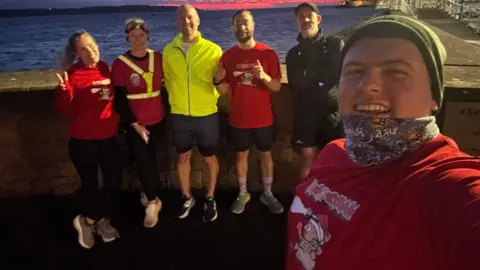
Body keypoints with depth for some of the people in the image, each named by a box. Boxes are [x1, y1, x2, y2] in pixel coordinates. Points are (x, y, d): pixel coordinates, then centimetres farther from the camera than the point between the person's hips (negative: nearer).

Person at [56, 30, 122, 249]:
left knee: (114, 180, 7)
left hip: (108, 136, 5)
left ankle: (88, 220, 27)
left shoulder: (104, 68, 3)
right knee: (89, 184, 9)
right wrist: (64, 90, -32)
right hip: (83, 139, -5)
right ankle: (100, 221, 31)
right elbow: (65, 110, -16)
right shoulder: (72, 74, -12)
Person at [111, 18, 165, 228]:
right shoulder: (120, 64, -10)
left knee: (151, 159, 16)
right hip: (135, 123, -3)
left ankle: (150, 198, 33)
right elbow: (120, 99, -10)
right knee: (142, 161, 0)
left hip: (156, 120, 3)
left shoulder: (158, 57, -1)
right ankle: (152, 201, 18)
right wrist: (135, 124, -12)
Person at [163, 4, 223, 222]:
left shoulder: (213, 50, -7)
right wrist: (178, 99, 12)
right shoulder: (168, 50, 0)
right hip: (179, 114, 2)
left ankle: (210, 200, 28)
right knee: (182, 157, 14)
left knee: (210, 158, 9)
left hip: (206, 113, -2)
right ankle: (187, 198, 33)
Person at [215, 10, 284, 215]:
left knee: (266, 154, 11)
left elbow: (277, 86, -8)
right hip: (238, 118, 1)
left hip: (263, 118, -1)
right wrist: (218, 80, -23)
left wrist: (264, 76, -28)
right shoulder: (228, 56, -2)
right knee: (241, 154, 13)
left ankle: (268, 194, 27)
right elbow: (223, 90, 0)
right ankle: (243, 194, 28)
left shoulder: (268, 53, -7)